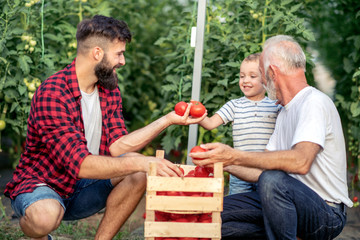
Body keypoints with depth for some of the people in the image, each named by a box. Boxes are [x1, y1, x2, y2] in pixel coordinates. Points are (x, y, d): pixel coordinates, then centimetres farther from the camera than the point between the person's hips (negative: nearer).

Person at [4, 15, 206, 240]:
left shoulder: (110, 90, 3)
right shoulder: (52, 94, -24)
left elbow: (116, 146, -6)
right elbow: (79, 163, -31)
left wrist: (169, 120, -10)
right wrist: (140, 163, -36)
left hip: (81, 188, 7)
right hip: (40, 185, -6)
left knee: (140, 172, -16)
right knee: (45, 215, -40)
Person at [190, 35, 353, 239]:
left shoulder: (315, 102, -13)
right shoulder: (285, 112, 17)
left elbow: (300, 162, -30)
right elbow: (264, 169, 16)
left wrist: (235, 157, -29)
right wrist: (224, 164, 8)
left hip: (327, 213, -9)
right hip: (292, 204, 9)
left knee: (272, 180, -37)